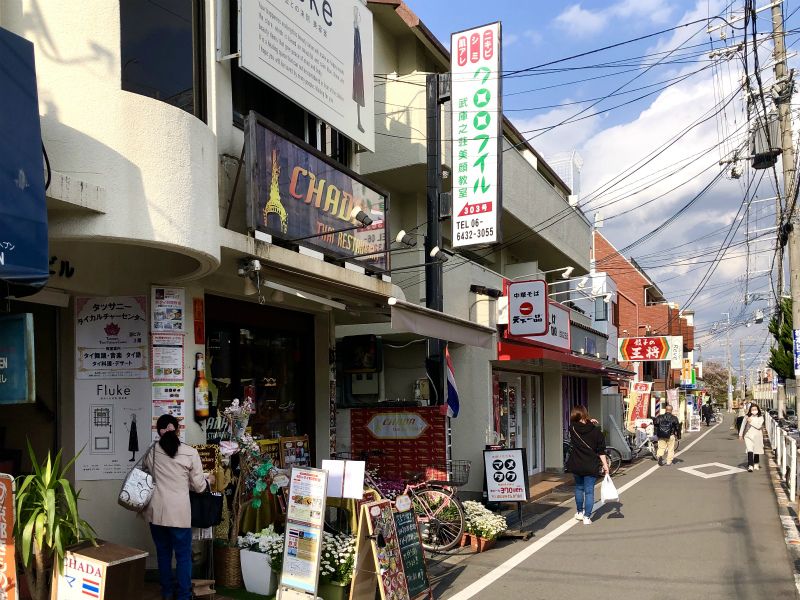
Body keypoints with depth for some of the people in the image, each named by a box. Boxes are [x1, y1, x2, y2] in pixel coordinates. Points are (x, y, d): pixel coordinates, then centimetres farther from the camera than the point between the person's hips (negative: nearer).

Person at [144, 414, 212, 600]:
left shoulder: (151, 452, -1)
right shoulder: (190, 453, -7)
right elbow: (198, 486, -2)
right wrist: (208, 480, 18)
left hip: (156, 511, 3)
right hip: (179, 512, -3)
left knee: (163, 552, 17)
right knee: (183, 555, 8)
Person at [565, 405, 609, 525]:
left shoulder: (573, 429, -6)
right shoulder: (596, 431, -9)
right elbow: (601, 451, -7)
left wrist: (588, 422, 18)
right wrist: (605, 465, 0)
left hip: (576, 466, 2)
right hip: (591, 467, -2)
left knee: (579, 488, 21)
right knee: (589, 491, 3)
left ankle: (580, 512, 31)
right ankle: (587, 517, 0)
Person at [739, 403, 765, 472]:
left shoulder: (760, 417, -3)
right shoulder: (747, 417, 0)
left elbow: (759, 426, -16)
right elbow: (743, 425, 10)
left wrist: (751, 421, -19)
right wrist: (740, 434, 11)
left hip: (757, 436, 1)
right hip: (748, 436, -1)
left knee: (756, 451, 12)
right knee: (750, 450, -14)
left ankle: (756, 464, 32)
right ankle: (750, 466, -19)